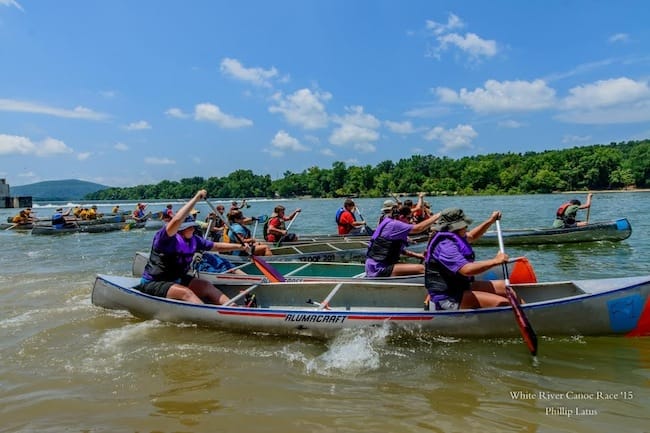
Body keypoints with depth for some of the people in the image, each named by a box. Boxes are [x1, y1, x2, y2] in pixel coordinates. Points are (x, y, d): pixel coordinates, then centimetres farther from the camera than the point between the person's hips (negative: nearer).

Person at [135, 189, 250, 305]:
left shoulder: (193, 240, 2)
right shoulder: (164, 238, -19)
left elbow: (216, 246, 10)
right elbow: (176, 220, -39)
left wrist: (240, 247, 2)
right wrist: (196, 198, -36)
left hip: (176, 280, 7)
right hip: (153, 284, -7)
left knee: (207, 286, -10)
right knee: (186, 293, -30)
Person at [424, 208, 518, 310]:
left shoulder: (452, 237, 8)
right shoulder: (445, 246, -25)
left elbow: (471, 236, 29)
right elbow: (467, 270, -35)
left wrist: (490, 221, 21)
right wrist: (495, 261, -32)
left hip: (462, 286, 11)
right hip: (449, 298, -11)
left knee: (504, 286, 11)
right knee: (502, 303, -21)